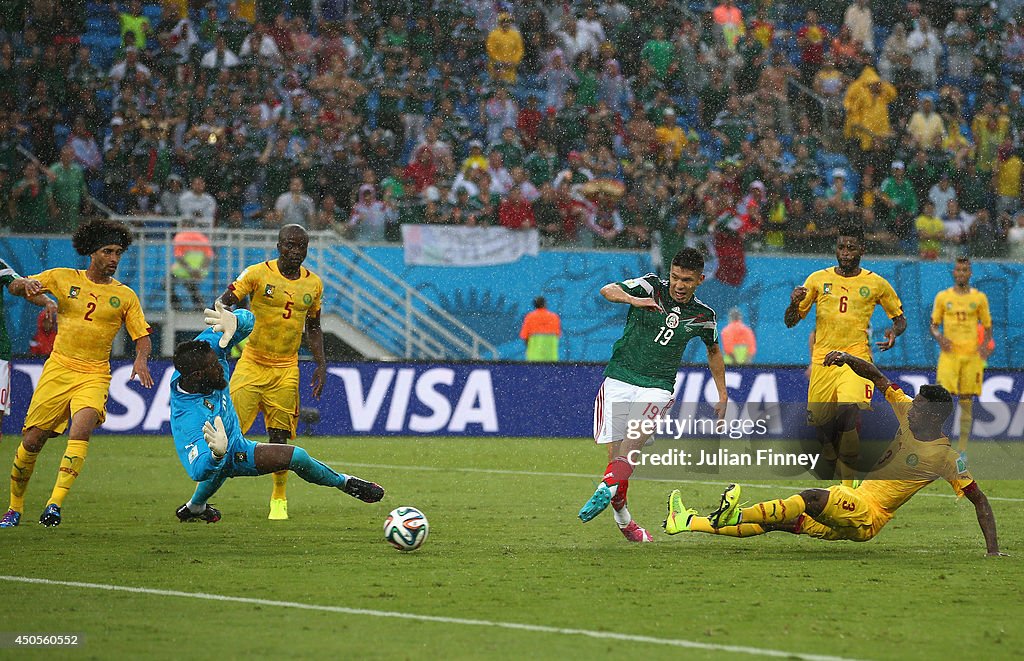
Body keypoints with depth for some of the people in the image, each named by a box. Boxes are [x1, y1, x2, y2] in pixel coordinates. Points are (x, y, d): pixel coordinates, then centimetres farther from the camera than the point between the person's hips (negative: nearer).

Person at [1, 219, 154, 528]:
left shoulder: (125, 296, 7)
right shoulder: (63, 279, 6)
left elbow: (143, 336, 8)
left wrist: (141, 358, -14)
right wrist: (27, 284, -21)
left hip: (94, 376, -1)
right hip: (58, 370, 1)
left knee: (80, 429, -28)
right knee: (32, 441, 0)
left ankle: (55, 503, -30)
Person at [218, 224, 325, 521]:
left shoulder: (314, 284, 7)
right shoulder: (258, 274, -6)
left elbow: (313, 327, 19)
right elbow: (224, 303, -5)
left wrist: (321, 365, 11)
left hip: (286, 370, 3)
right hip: (252, 363, -3)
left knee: (279, 438, 0)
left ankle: (279, 500, 16)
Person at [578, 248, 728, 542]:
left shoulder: (703, 316, 6)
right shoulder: (651, 286, -1)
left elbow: (714, 351, 25)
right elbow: (607, 290, -15)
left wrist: (723, 396, 25)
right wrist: (633, 299, -36)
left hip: (657, 387, 0)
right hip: (619, 379, 0)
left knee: (635, 439, -29)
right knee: (616, 450, -6)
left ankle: (607, 488, -46)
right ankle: (622, 519, 9)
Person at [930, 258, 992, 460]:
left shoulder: (979, 298, 7)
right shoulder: (943, 297, 6)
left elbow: (987, 326, 12)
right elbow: (933, 325, 9)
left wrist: (985, 344, -7)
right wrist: (939, 337, -12)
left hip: (972, 355, 1)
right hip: (949, 354, -1)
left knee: (966, 401, 3)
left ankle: (962, 449, 8)